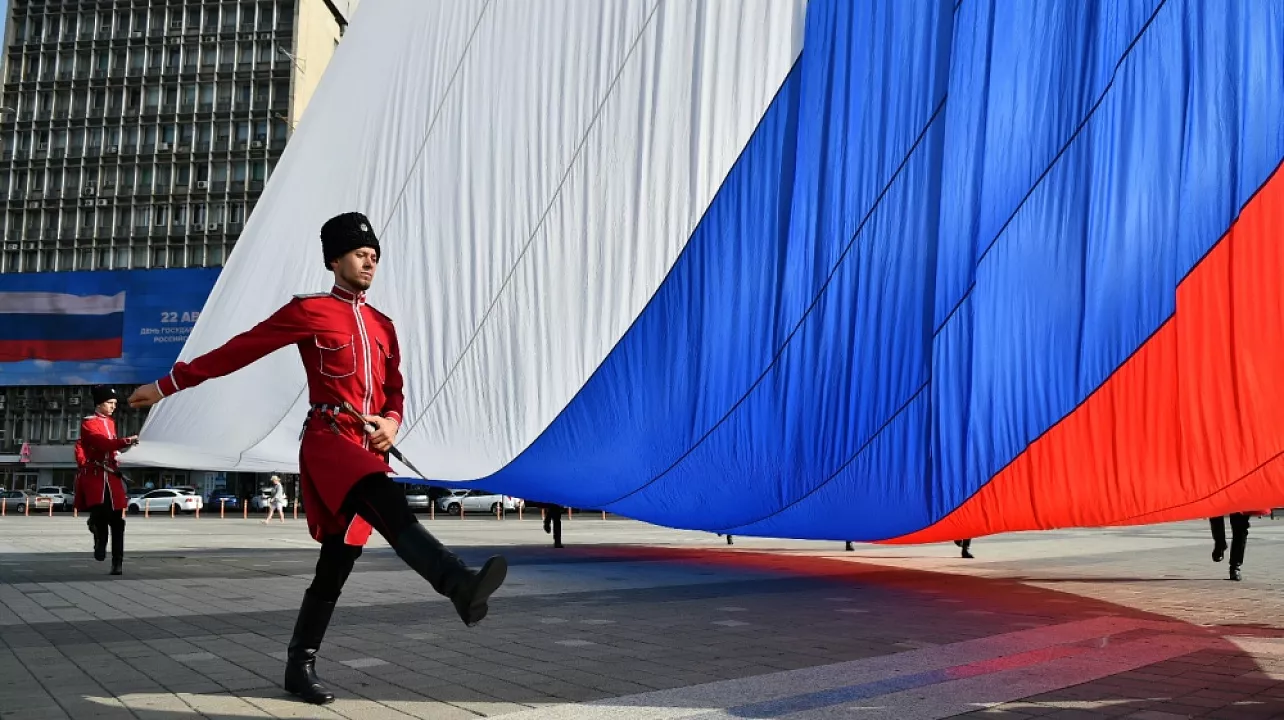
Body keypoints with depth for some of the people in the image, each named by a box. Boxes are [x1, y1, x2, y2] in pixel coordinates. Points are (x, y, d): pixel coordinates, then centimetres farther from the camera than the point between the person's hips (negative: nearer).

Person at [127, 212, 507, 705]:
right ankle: (463, 588, -51)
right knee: (392, 508, -34)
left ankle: (300, 668, 18)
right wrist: (169, 385, 5)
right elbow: (239, 350, 4)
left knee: (337, 564, 8)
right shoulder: (309, 311, 3)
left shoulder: (382, 326, 20)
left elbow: (394, 393, 25)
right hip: (327, 440, -7)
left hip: (369, 450, 7)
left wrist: (391, 422, 1)